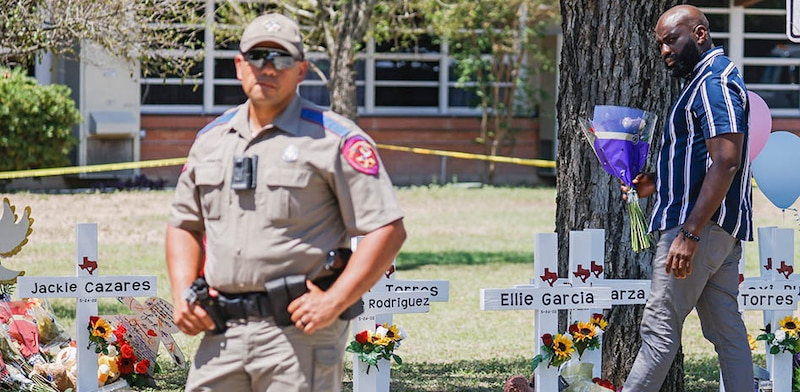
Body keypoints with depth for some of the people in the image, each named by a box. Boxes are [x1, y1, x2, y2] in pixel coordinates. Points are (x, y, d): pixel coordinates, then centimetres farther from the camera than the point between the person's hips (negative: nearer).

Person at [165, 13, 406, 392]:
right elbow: (185, 223, 26)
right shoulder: (211, 139, 16)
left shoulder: (334, 138, -2)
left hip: (298, 332, -5)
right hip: (221, 332, 5)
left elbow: (387, 230, -6)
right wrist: (182, 294, 8)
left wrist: (333, 303, -14)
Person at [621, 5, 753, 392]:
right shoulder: (706, 80, 19)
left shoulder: (712, 84, -14)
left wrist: (689, 233, -26)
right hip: (724, 229, 11)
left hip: (700, 224, -11)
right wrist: (656, 182, 14)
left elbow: (726, 162, -23)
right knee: (727, 331, 8)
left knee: (659, 329, -7)